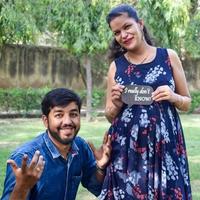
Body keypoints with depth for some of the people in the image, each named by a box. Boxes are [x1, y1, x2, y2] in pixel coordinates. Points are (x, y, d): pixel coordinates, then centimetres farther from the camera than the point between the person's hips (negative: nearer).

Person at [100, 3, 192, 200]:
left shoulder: (169, 56, 3)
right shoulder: (116, 66, 5)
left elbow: (187, 102, 10)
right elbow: (110, 116, 12)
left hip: (165, 145, -1)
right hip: (125, 148, 1)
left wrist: (172, 97, -10)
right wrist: (116, 104, -9)